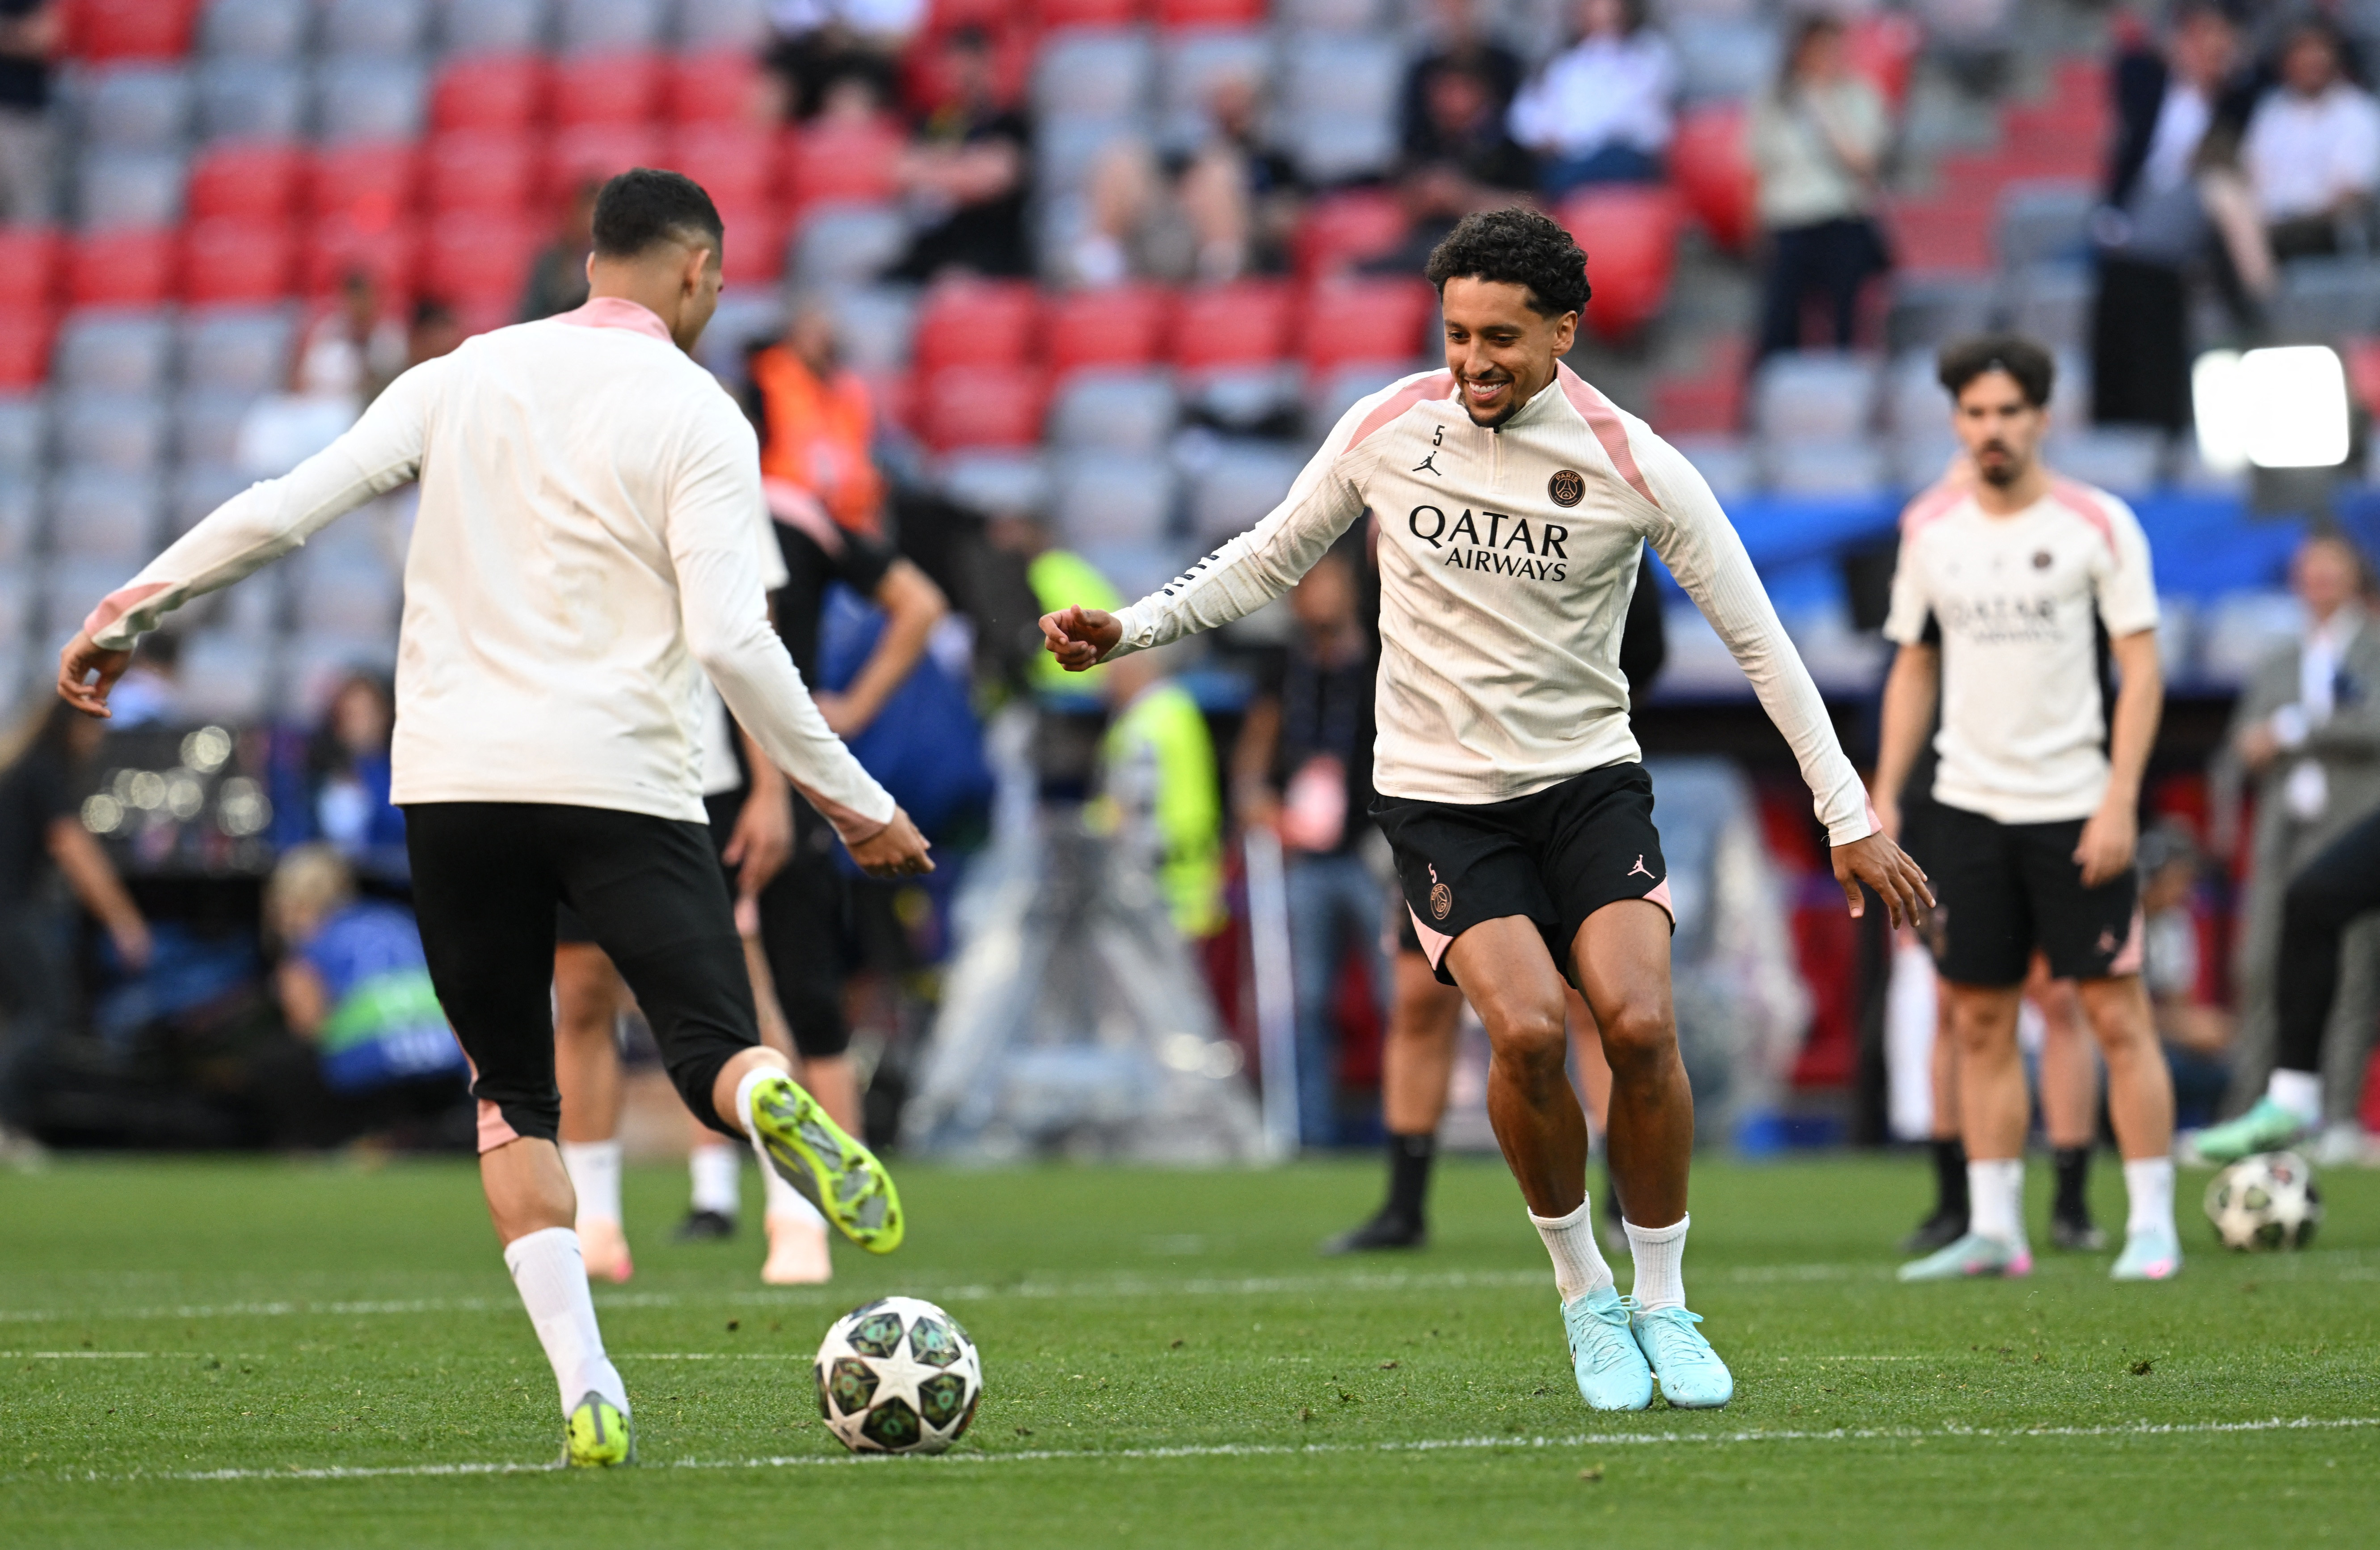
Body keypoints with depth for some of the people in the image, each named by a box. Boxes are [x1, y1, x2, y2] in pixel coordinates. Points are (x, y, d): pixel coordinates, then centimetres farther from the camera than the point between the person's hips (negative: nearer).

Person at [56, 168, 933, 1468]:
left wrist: (125, 614, 14)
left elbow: (283, 509, 4)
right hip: (621, 783, -3)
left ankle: (586, 1389, -2)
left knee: (513, 1099, 13)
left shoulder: (467, 374, 9)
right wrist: (854, 801, -3)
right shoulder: (694, 415, -1)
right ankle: (772, 1101, -38)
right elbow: (729, 639, -10)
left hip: (453, 782, 3)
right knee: (718, 1056, 1)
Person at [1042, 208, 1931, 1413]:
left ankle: (1663, 1308, 1)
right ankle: (1582, 1294, 1)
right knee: (1526, 1031, -22)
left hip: (1589, 779, 0)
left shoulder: (1630, 464, -9)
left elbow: (1758, 642, -3)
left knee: (1640, 1024, -20)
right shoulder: (1387, 429, -5)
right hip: (1438, 798, 0)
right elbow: (1268, 560, 11)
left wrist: (1850, 820, -4)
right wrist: (1129, 629, -2)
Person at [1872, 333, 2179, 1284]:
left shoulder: (2097, 525, -4)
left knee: (2116, 1013, -5)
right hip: (1969, 804, 4)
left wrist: (2120, 799, -14)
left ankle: (2152, 1224, 0)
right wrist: (1885, 794, 7)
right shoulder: (1930, 531, 8)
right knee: (1979, 1020, 4)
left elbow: (2142, 669, -5)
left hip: (2076, 805, -4)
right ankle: (1993, 1230, 9)